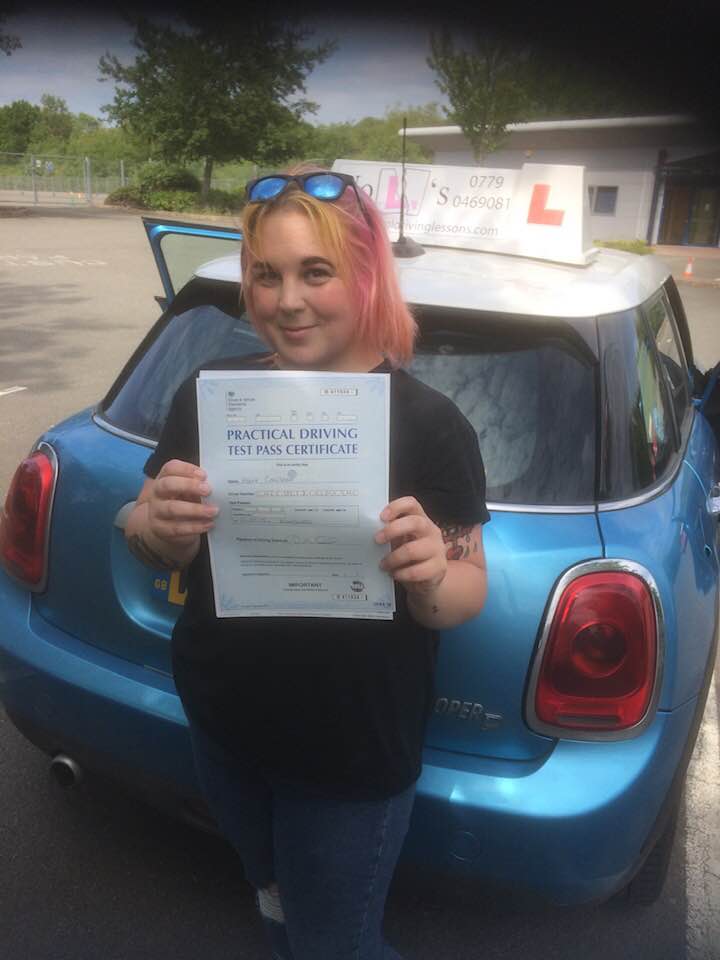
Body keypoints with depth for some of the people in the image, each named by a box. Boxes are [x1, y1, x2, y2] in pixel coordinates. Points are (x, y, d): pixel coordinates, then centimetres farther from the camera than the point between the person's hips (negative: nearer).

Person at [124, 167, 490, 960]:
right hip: (222, 724, 5)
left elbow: (468, 596, -12)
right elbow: (166, 549, 0)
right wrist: (154, 526, -23)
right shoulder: (209, 394, -10)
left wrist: (430, 577, -34)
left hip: (354, 755, -4)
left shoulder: (427, 424, -20)